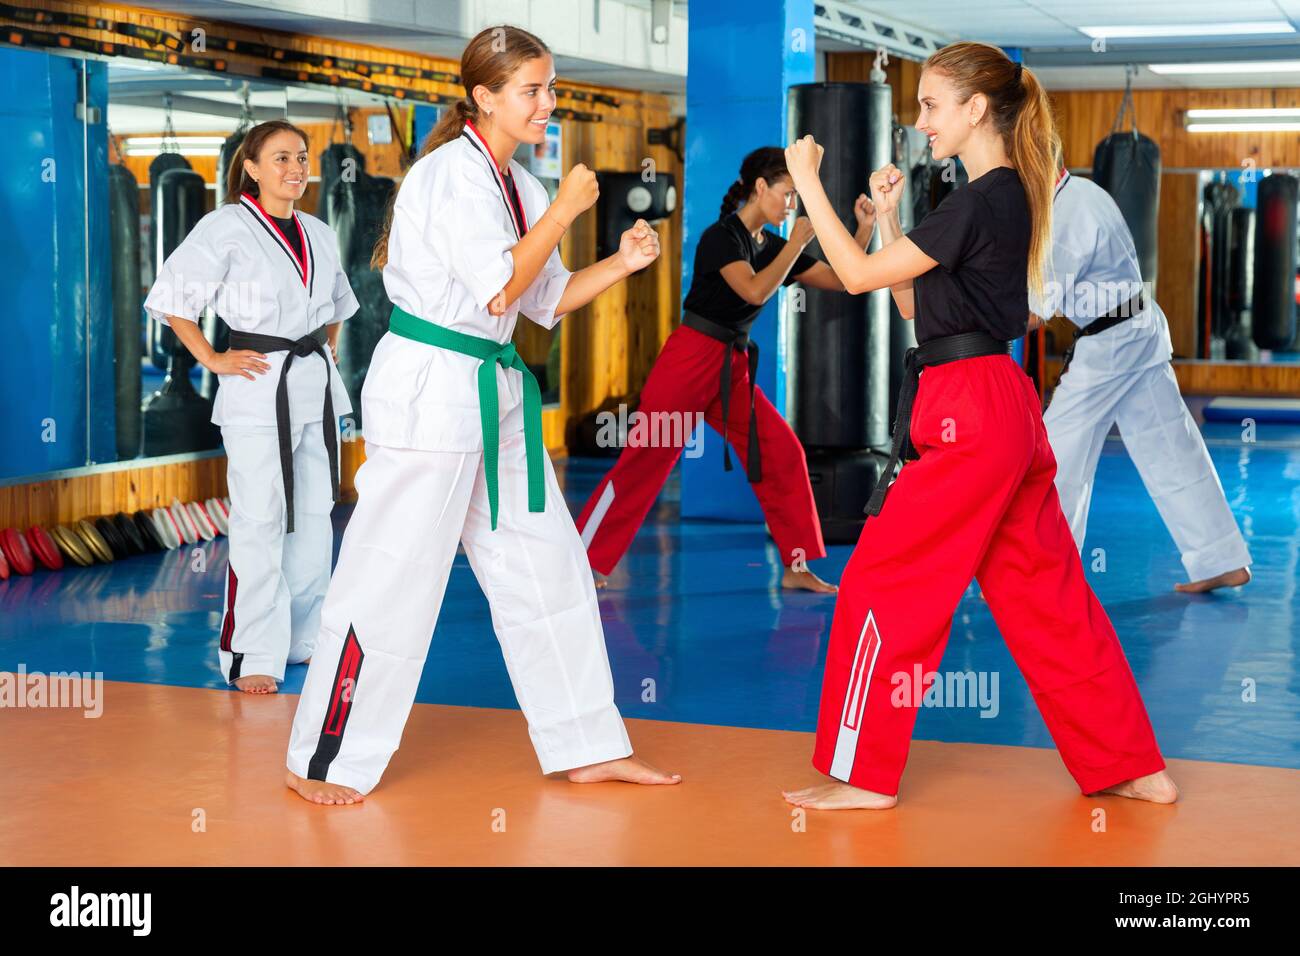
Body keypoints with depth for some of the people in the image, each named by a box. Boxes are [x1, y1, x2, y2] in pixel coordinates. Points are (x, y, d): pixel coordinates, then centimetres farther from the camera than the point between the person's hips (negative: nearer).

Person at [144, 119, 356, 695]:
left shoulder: (318, 234, 12)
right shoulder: (227, 227, -7)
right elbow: (170, 296, -8)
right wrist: (212, 359, -10)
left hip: (316, 387, 7)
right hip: (259, 388, -7)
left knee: (314, 514, 11)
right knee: (260, 521, -9)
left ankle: (307, 636, 23)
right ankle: (252, 656, -3)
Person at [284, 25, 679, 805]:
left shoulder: (517, 184, 13)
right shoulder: (451, 173, -14)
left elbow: (549, 302, 19)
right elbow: (500, 293, -20)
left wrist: (623, 263, 6)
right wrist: (565, 212, -12)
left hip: (495, 392, 9)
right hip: (427, 389, -9)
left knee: (547, 564, 11)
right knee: (393, 578, -5)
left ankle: (588, 748, 21)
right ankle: (324, 763, 9)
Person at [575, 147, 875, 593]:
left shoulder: (773, 246, 10)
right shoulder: (721, 236, -12)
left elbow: (841, 281, 11)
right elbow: (755, 290, -27)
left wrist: (865, 230, -1)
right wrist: (797, 243, -20)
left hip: (733, 368, 7)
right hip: (691, 360, -7)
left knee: (782, 454, -1)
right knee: (645, 461, -5)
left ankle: (796, 567, 7)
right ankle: (581, 560, 3)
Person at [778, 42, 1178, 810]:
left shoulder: (981, 202, -15)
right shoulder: (1007, 198, 15)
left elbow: (859, 276, -13)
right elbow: (915, 303, 20)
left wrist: (808, 183, -7)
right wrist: (889, 216, 11)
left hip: (966, 417, -10)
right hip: (1004, 409, 10)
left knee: (882, 583, -1)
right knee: (1046, 593, 14)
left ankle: (864, 774, 7)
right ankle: (1132, 766, 19)